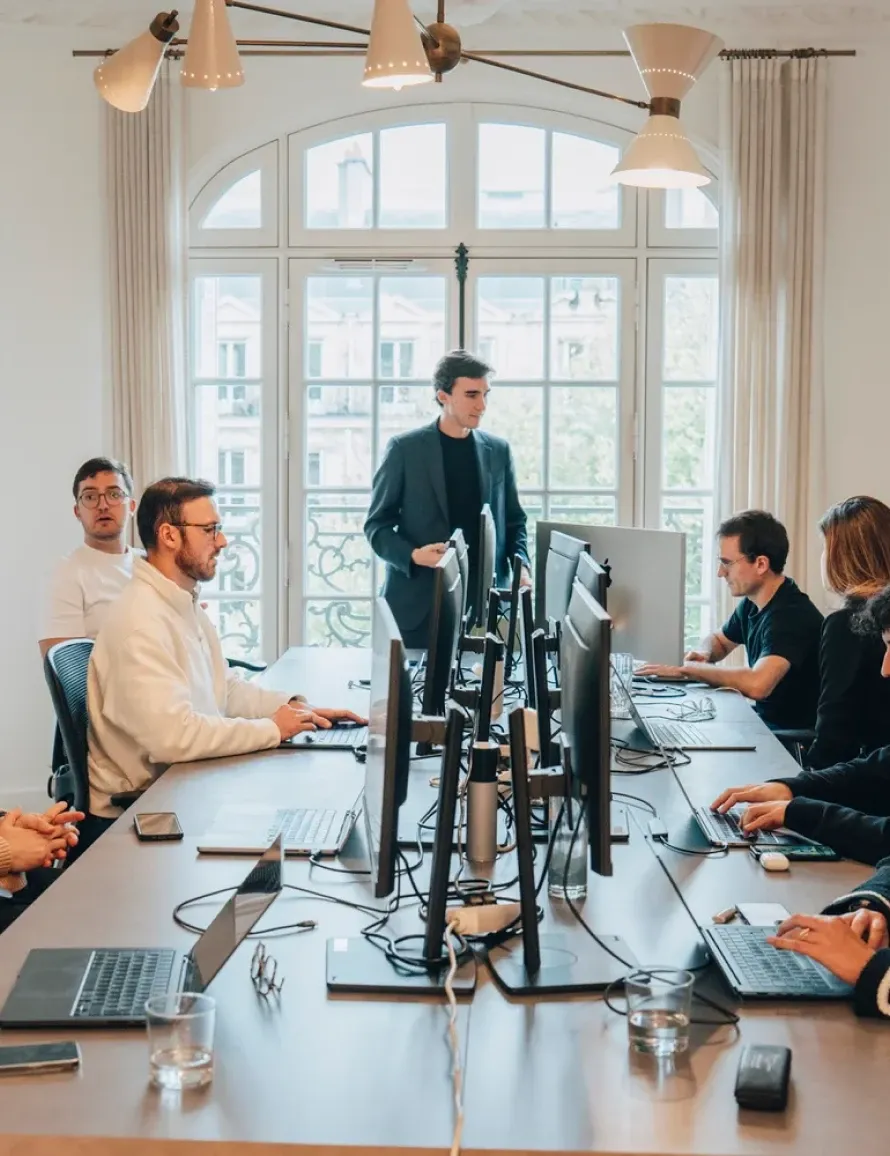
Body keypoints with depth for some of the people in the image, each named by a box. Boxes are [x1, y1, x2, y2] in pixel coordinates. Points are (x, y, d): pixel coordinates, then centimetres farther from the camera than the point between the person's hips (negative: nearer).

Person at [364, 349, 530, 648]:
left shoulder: (498, 450, 10)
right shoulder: (405, 448, 0)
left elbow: (513, 520, 16)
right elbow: (377, 523, 1)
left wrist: (520, 564, -3)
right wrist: (412, 555, -16)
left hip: (482, 599, 2)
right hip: (417, 600, -2)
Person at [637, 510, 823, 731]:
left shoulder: (792, 615, -24)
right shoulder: (752, 603, 2)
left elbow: (756, 684, -39)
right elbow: (719, 640, 22)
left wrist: (686, 668, -27)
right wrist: (703, 655, -2)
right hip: (764, 720, 7)